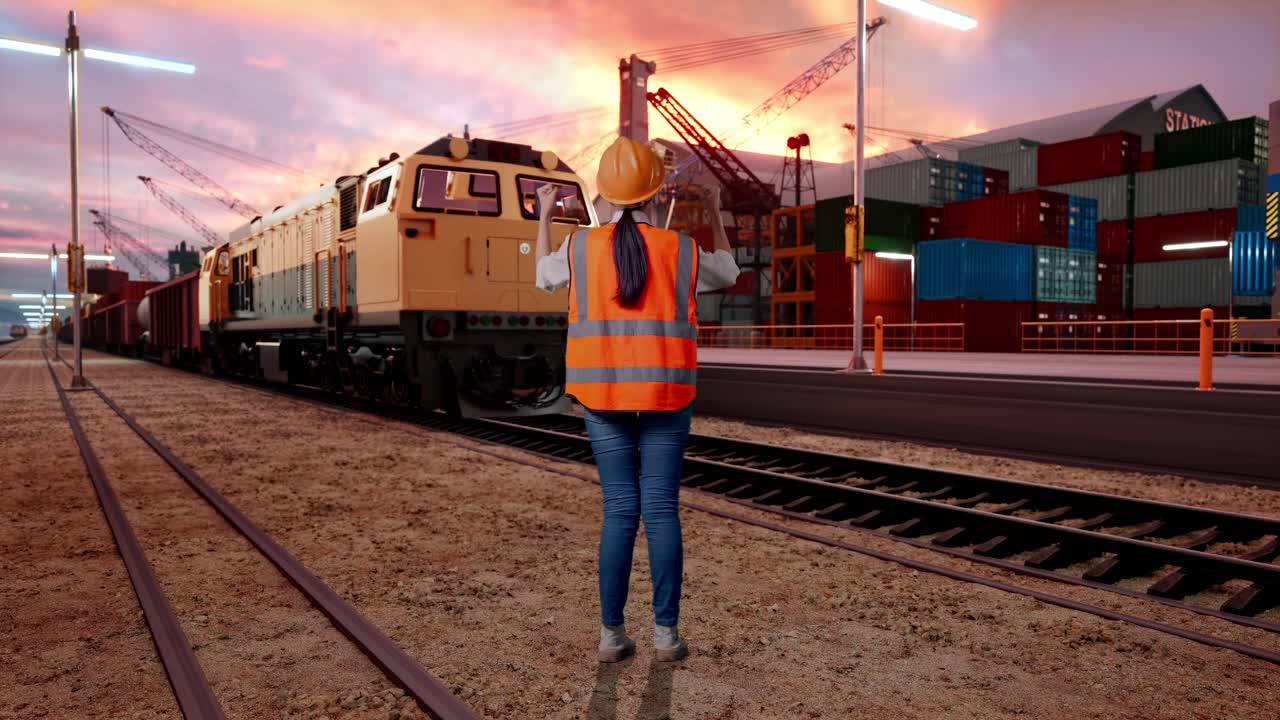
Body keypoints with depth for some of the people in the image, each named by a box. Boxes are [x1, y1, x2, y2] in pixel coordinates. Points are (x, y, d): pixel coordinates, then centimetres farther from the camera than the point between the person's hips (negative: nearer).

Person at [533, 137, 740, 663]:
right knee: (662, 510, 4)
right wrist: (714, 212, 32)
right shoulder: (682, 250, -2)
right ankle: (666, 633, 7)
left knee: (620, 511, 6)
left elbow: (544, 278, 22)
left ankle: (612, 634, 7)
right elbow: (727, 274, 20)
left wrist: (544, 216, 33)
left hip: (604, 395, 1)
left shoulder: (581, 248, 0)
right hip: (663, 396, -1)